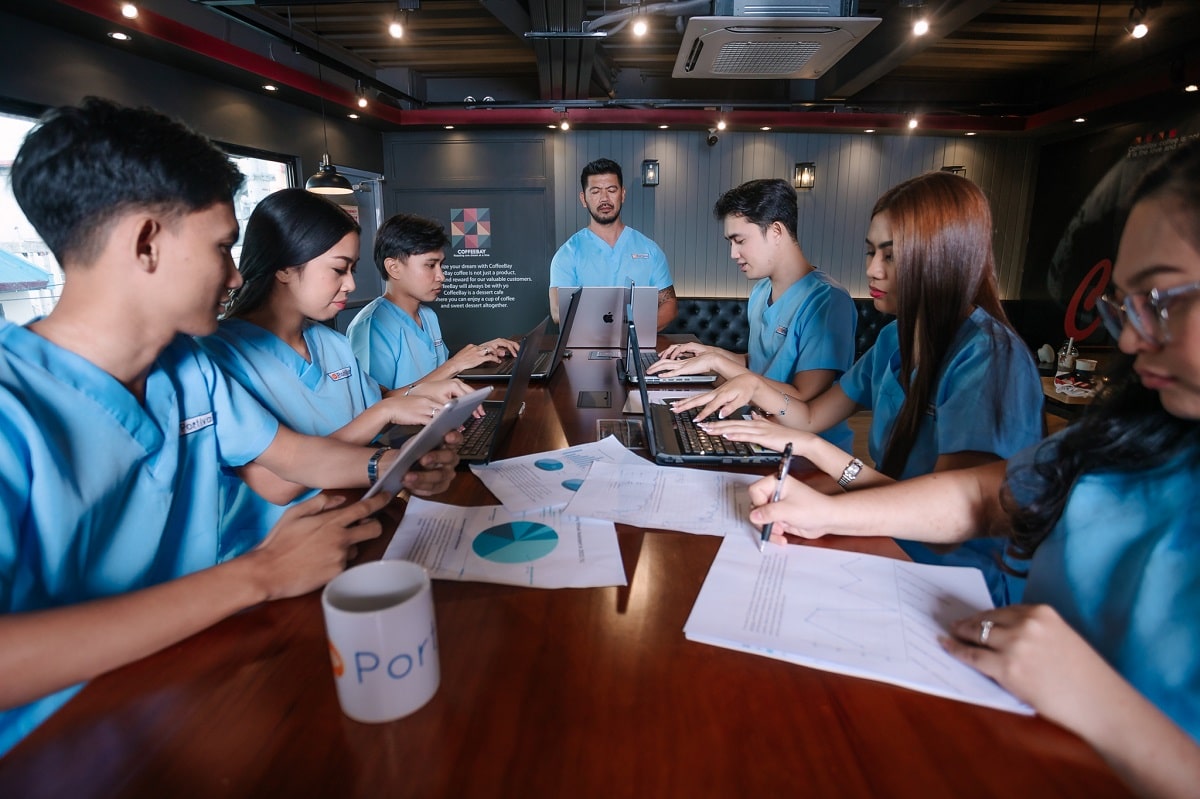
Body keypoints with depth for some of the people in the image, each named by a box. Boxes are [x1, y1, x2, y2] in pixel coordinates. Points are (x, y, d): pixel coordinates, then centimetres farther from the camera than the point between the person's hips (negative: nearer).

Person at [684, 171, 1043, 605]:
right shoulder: (895, 340, 3)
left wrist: (812, 447, -28)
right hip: (896, 550, 6)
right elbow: (814, 415, 11)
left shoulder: (990, 357, -21)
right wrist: (753, 386, -9)